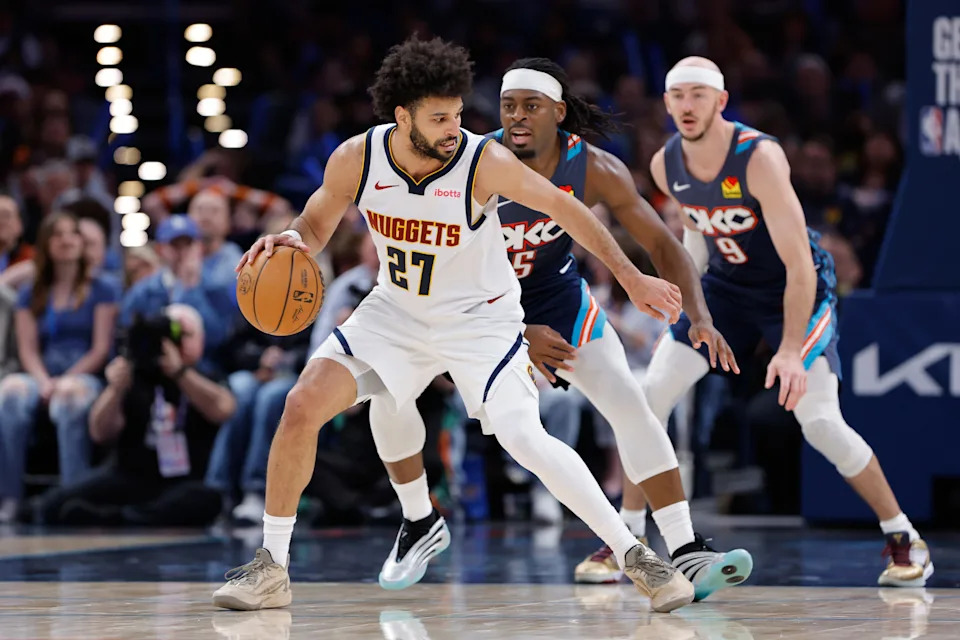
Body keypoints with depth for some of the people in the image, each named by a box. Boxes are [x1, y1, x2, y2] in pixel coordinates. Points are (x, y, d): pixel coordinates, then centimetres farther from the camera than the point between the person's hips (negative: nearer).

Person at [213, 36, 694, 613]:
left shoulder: (485, 163, -25)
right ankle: (271, 567, 3)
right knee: (303, 405, -11)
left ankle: (635, 555, -9)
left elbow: (563, 207, -11)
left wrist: (632, 278, -7)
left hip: (480, 318, -3)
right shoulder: (356, 160, -16)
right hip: (397, 311, 4)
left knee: (524, 438, -23)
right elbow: (317, 225, 3)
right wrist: (291, 241, -22)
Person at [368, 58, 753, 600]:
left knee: (631, 405, -15)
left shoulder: (596, 170, -23)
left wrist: (701, 318, -31)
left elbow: (662, 244, -16)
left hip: (553, 291, 1)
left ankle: (686, 553, -16)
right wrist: (516, 335, -28)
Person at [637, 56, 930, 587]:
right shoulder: (665, 166, -11)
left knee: (819, 421, -16)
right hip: (726, 285, 6)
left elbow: (799, 264, -31)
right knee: (647, 398, -5)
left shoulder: (760, 158, -30)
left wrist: (791, 350, -37)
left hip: (797, 289, -5)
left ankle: (902, 536, 2)